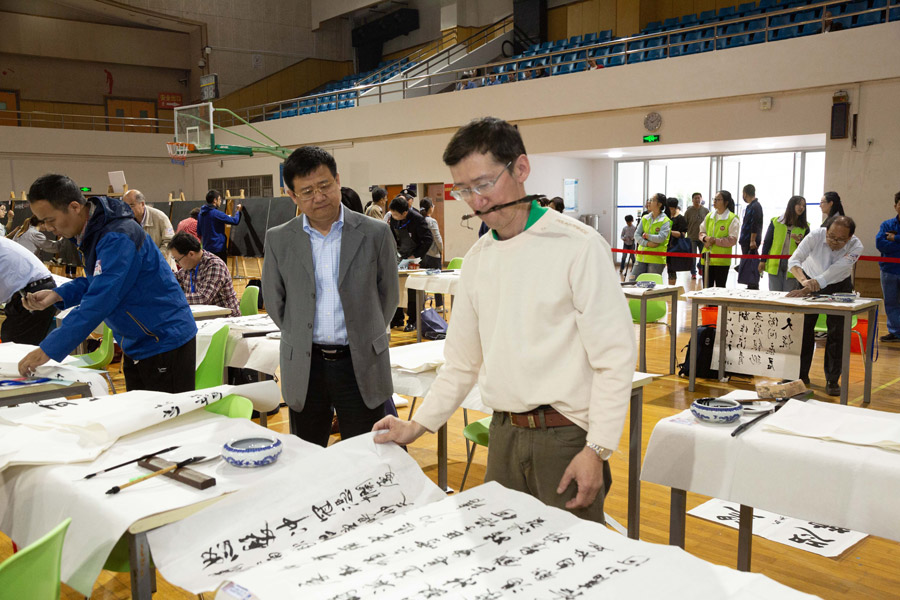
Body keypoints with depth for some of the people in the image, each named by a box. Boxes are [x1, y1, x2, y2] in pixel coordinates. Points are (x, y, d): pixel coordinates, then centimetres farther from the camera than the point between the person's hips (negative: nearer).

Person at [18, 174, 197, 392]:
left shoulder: (118, 238, -25)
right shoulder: (90, 231, 6)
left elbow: (99, 302, -29)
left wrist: (48, 350, -26)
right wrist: (56, 295, 0)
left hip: (165, 344, -10)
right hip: (136, 346, 10)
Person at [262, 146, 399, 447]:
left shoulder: (375, 233, -3)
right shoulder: (278, 240, 2)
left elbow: (389, 295, 6)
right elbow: (274, 301, 11)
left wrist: (363, 338, 9)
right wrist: (303, 338, 10)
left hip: (361, 365, -1)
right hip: (304, 366, 2)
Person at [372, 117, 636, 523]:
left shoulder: (578, 246, -9)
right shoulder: (477, 259, 10)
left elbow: (615, 356, -11)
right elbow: (462, 361, 17)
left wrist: (596, 450, -15)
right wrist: (418, 425, 12)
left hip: (566, 435, -5)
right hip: (504, 435, 6)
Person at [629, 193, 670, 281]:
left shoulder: (665, 221, -6)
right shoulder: (645, 218, 11)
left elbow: (661, 238, -19)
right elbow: (636, 234, 3)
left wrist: (647, 236, -7)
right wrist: (647, 243, -13)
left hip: (656, 259, -5)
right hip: (641, 257, 5)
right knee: (632, 281, 2)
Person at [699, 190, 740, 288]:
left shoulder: (733, 219, -5)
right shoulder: (709, 216, 11)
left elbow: (732, 240, -10)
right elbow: (702, 232, 16)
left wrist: (715, 241, -17)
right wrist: (705, 238, -7)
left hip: (722, 260, -5)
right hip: (707, 258, 5)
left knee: (720, 288, 4)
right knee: (707, 287, 8)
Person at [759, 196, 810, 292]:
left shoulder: (805, 227, 6)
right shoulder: (776, 222, 4)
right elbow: (767, 242, 7)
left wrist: (799, 241, -14)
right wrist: (762, 260, 3)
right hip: (775, 264, 0)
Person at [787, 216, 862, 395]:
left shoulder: (856, 247, -29)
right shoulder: (816, 236, -29)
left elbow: (833, 273, -36)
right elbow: (794, 260, -36)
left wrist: (805, 291, -46)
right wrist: (804, 281, -55)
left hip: (839, 286, 0)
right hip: (810, 280, 1)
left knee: (837, 331, -6)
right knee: (804, 328, 0)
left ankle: (832, 380, 3)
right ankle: (801, 375, 14)